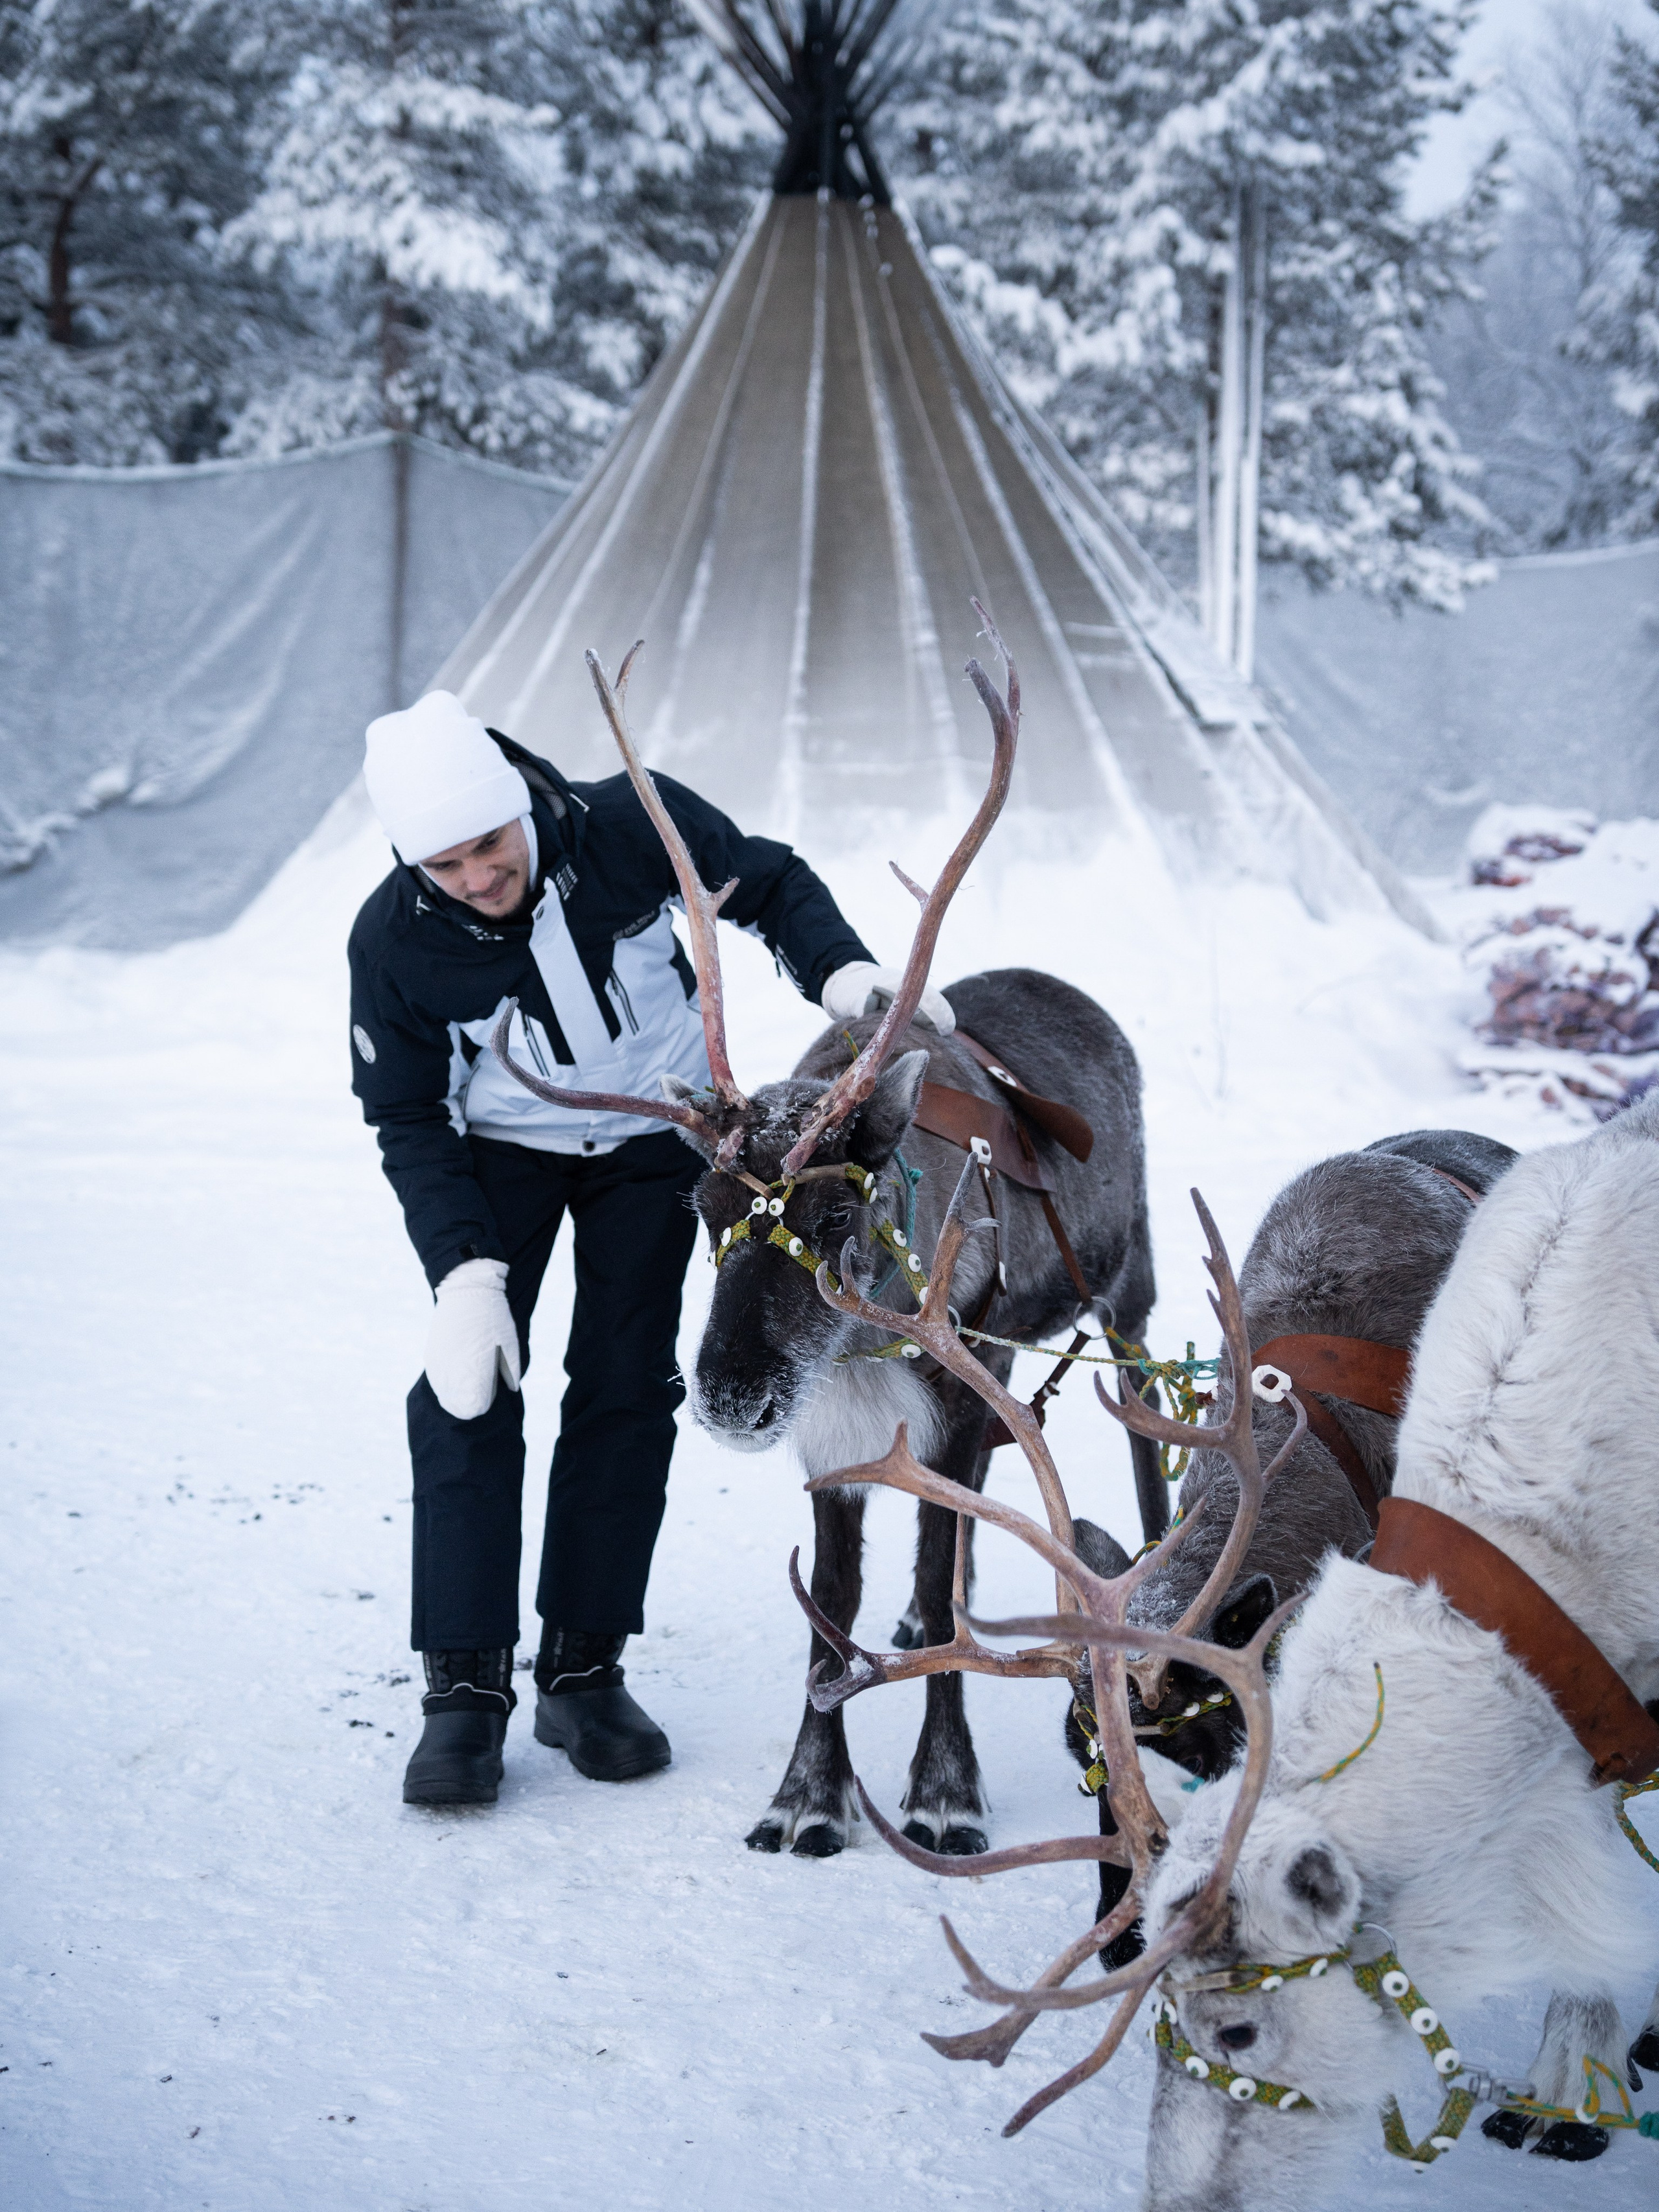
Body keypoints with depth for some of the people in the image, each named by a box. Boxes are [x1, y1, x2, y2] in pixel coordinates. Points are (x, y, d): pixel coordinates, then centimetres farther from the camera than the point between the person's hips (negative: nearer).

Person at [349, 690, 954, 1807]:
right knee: (468, 1395, -11)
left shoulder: (631, 826, -26)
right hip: (501, 1153, 0)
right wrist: (464, 1267, -26)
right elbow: (408, 1119, -15)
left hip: (650, 1141, 1)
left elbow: (769, 883, -8)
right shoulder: (394, 940, -25)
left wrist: (841, 970, -26)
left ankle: (585, 1672, 8)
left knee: (627, 1393, -1)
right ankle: (467, 1686, -6)